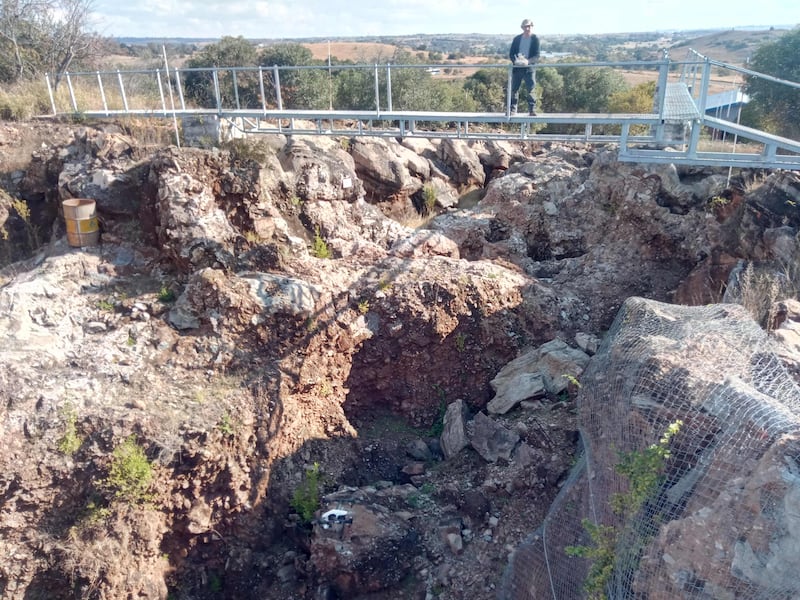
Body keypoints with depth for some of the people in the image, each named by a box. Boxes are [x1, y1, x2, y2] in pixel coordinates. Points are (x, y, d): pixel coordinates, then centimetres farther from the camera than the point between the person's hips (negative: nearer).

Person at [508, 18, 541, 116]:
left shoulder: (535, 39, 2)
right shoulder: (517, 39, 9)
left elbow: (537, 55, -5)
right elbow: (511, 54, 7)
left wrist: (528, 61, -24)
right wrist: (515, 60, -15)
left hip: (529, 68, -2)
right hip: (517, 68, 3)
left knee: (531, 89, -6)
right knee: (514, 89, 3)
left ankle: (532, 110, -3)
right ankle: (513, 109, 10)